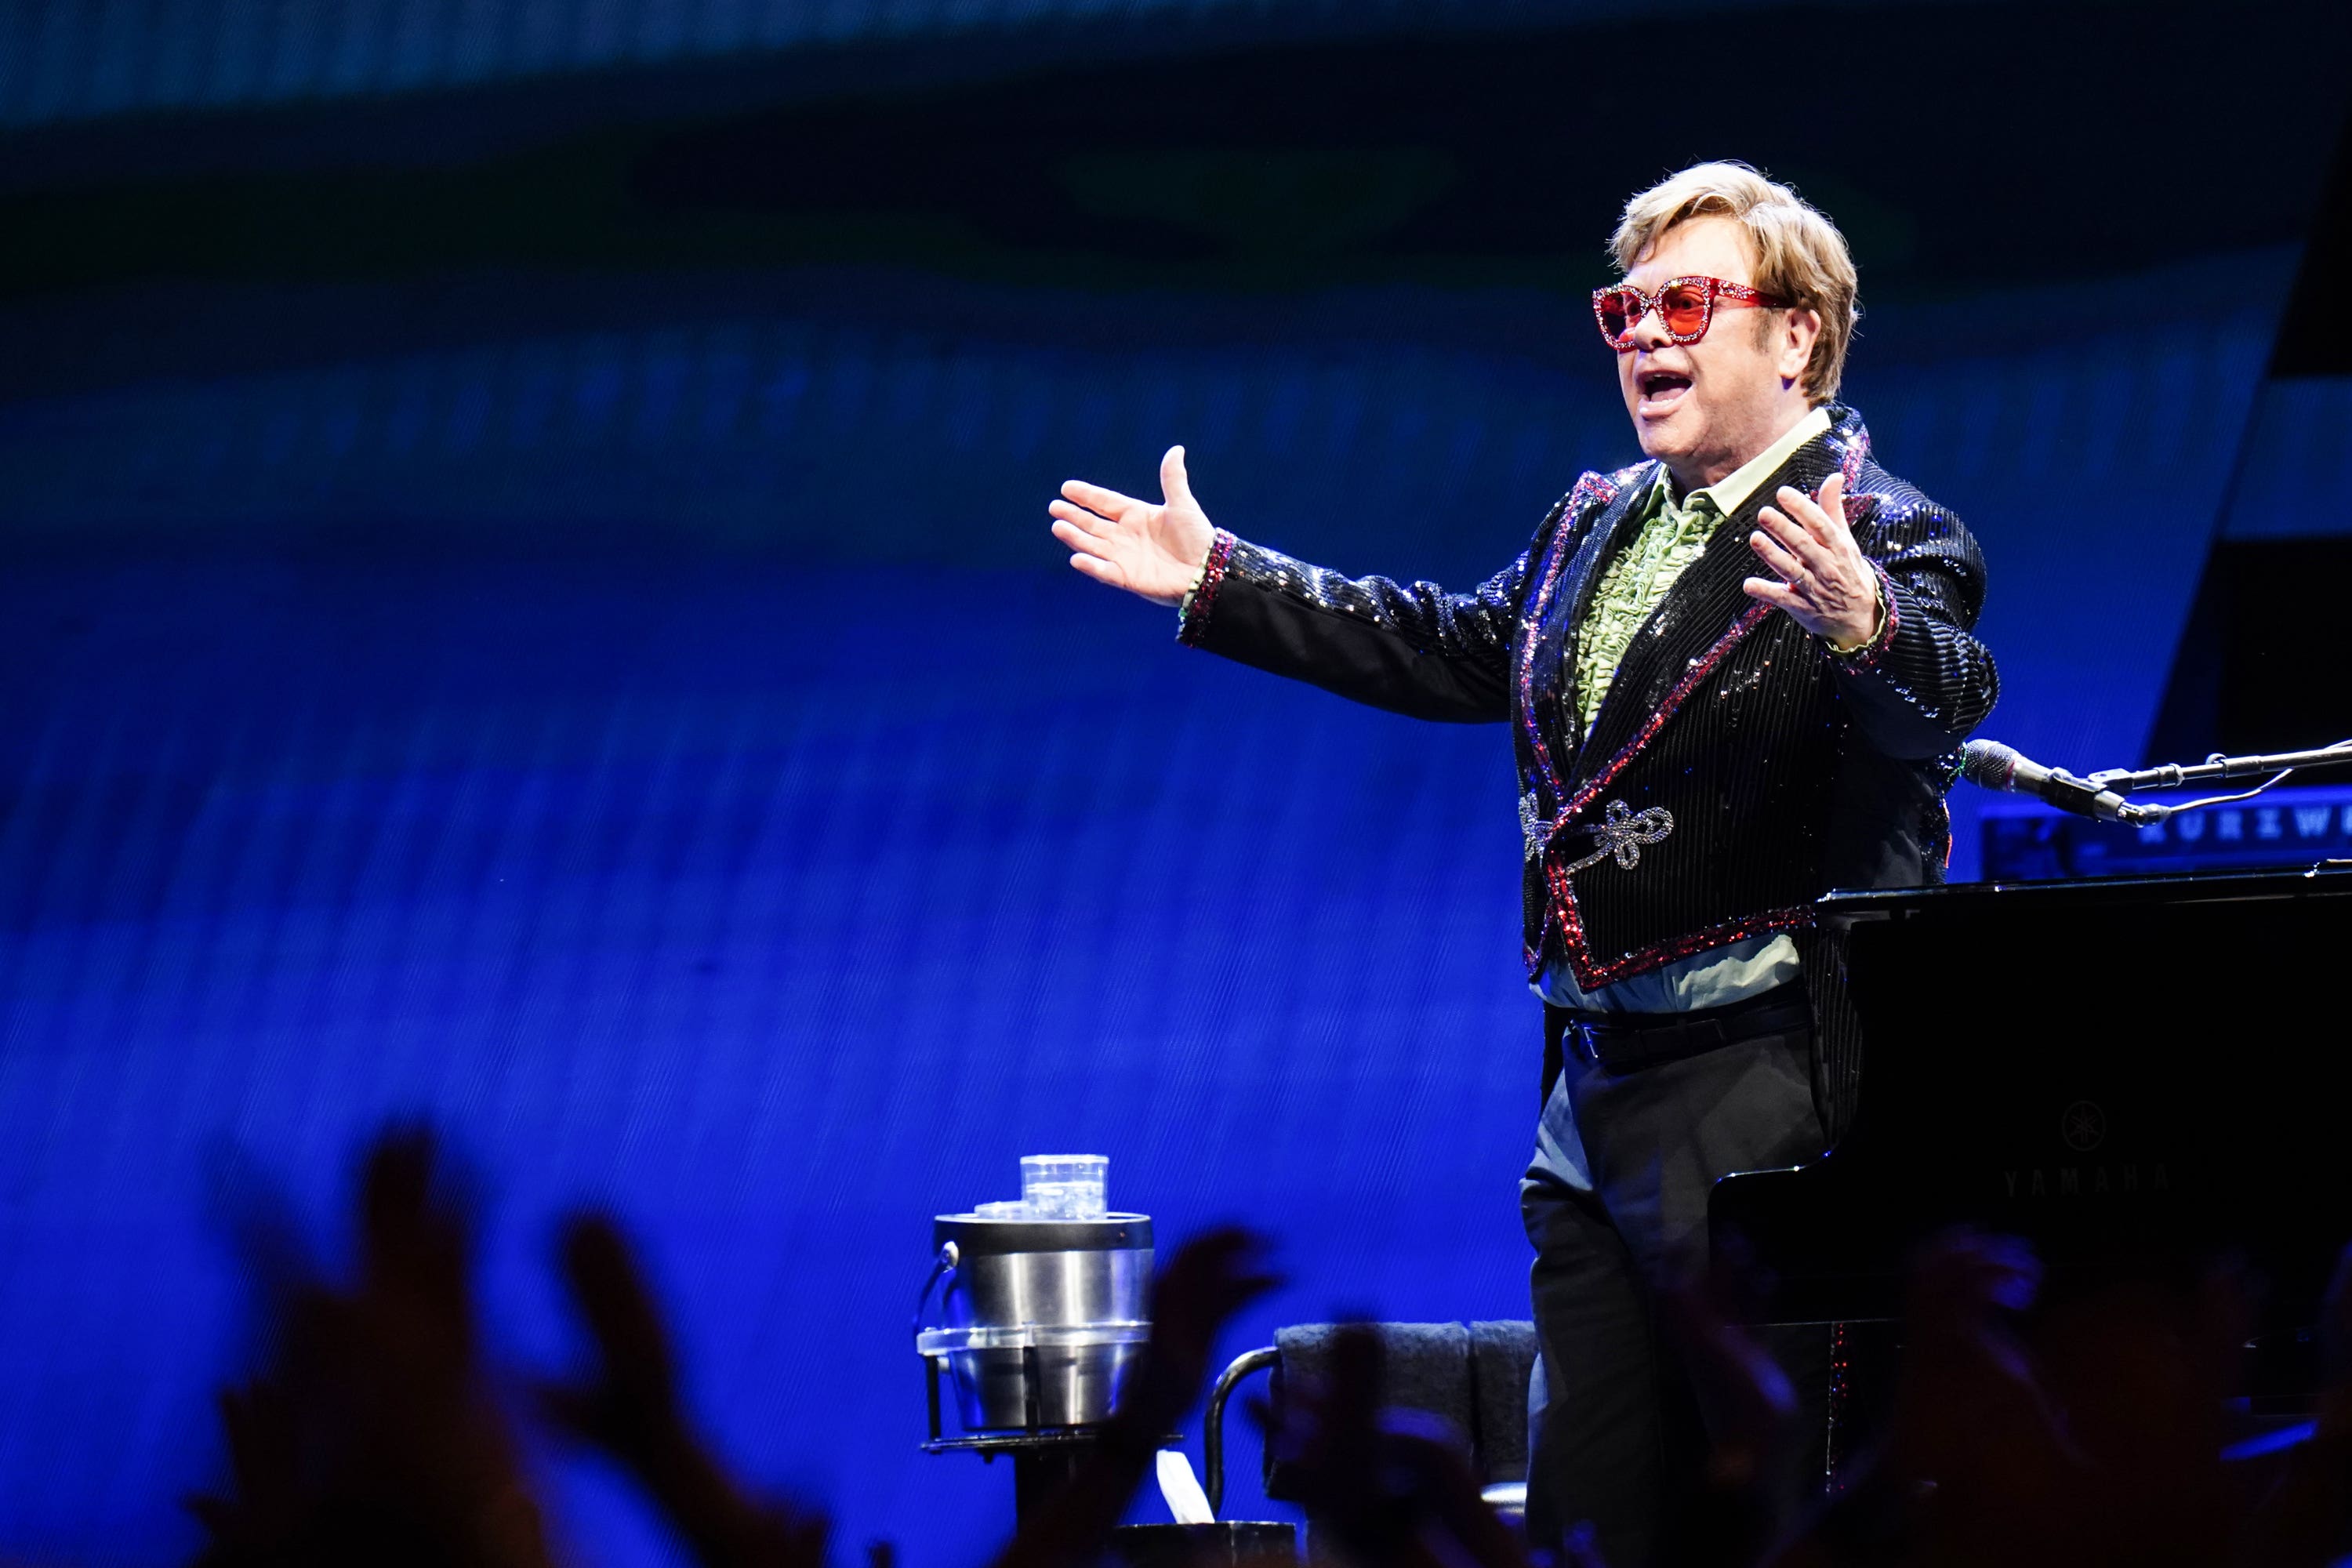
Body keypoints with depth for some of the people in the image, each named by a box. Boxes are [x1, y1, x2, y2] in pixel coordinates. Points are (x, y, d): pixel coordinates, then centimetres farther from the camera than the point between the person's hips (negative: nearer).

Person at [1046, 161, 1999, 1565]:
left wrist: (1870, 630, -52)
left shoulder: (1882, 537, -10)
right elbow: (1450, 650, 28)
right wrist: (1216, 582, 30)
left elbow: (1948, 694, -28)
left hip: (1766, 1091, -9)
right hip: (1598, 1081, 9)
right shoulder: (1597, 526, 16)